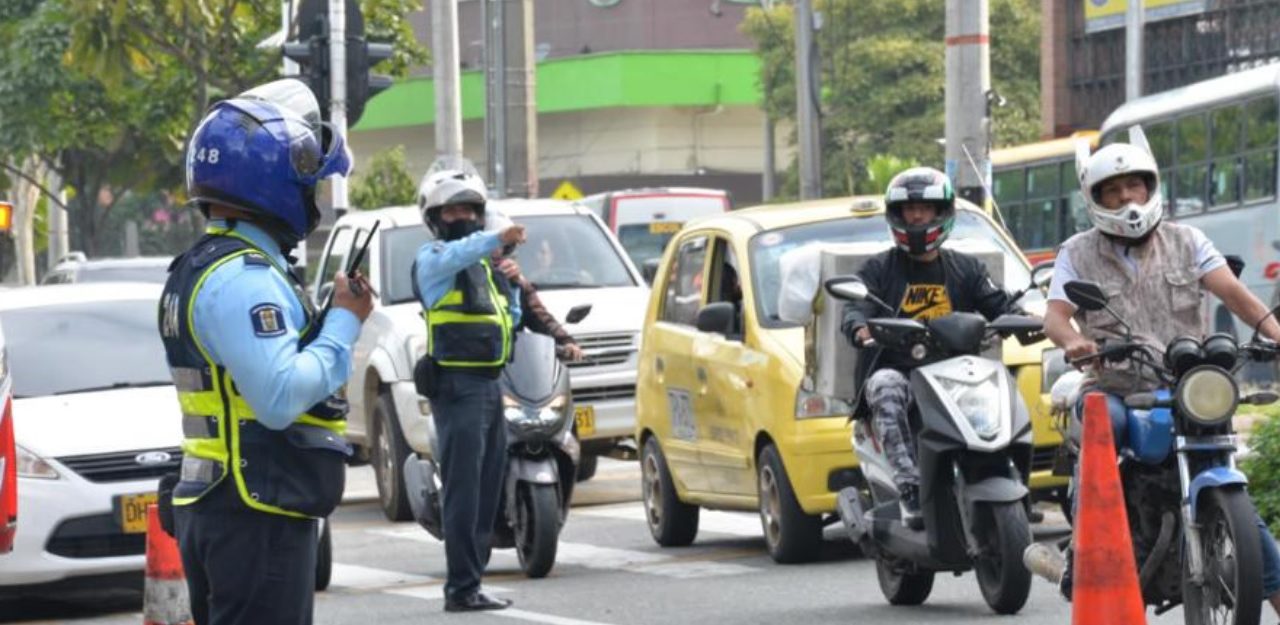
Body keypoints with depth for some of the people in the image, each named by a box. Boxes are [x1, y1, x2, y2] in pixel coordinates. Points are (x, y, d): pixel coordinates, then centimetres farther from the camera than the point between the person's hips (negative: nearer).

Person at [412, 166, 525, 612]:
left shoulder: (484, 263, 22)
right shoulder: (433, 257, -4)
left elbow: (509, 319, 30)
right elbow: (457, 255, -29)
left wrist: (512, 291, 9)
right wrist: (498, 239, -46)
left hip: (489, 385, 9)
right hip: (457, 386, -9)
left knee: (487, 491, 11)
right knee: (464, 491, -12)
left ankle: (470, 582, 18)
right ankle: (462, 588, -14)